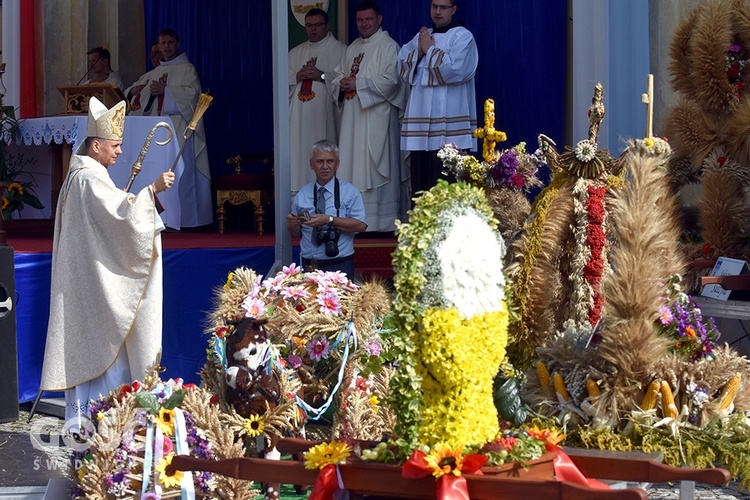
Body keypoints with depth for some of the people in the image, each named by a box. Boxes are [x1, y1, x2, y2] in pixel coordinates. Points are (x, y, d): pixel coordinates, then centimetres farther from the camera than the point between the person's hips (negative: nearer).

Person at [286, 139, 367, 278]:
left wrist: (329, 220, -20)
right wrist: (292, 224, -10)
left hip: (339, 267, -3)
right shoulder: (302, 195, 9)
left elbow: (361, 225, -12)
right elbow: (296, 232, 13)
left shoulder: (350, 192, 0)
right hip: (309, 266, 3)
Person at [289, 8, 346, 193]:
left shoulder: (340, 50, 3)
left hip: (325, 114, -4)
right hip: (300, 116, 4)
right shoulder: (295, 53, 19)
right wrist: (297, 77, -5)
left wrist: (322, 76, -15)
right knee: (300, 155, -1)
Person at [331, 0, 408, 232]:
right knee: (353, 168, 6)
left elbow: (390, 81, -15)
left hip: (376, 116, -7)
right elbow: (338, 75, 21)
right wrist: (342, 83, -3)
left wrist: (358, 84, -15)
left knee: (375, 168, -7)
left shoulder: (388, 46, -5)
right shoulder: (353, 48, 18)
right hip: (352, 117, 7)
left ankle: (382, 220, -3)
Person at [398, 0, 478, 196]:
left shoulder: (462, 37, -1)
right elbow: (403, 68, 12)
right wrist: (418, 53, -5)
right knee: (421, 178, 7)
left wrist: (430, 50, -6)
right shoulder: (422, 36, 18)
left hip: (448, 120, -6)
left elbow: (456, 70, -15)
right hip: (421, 117, 6)